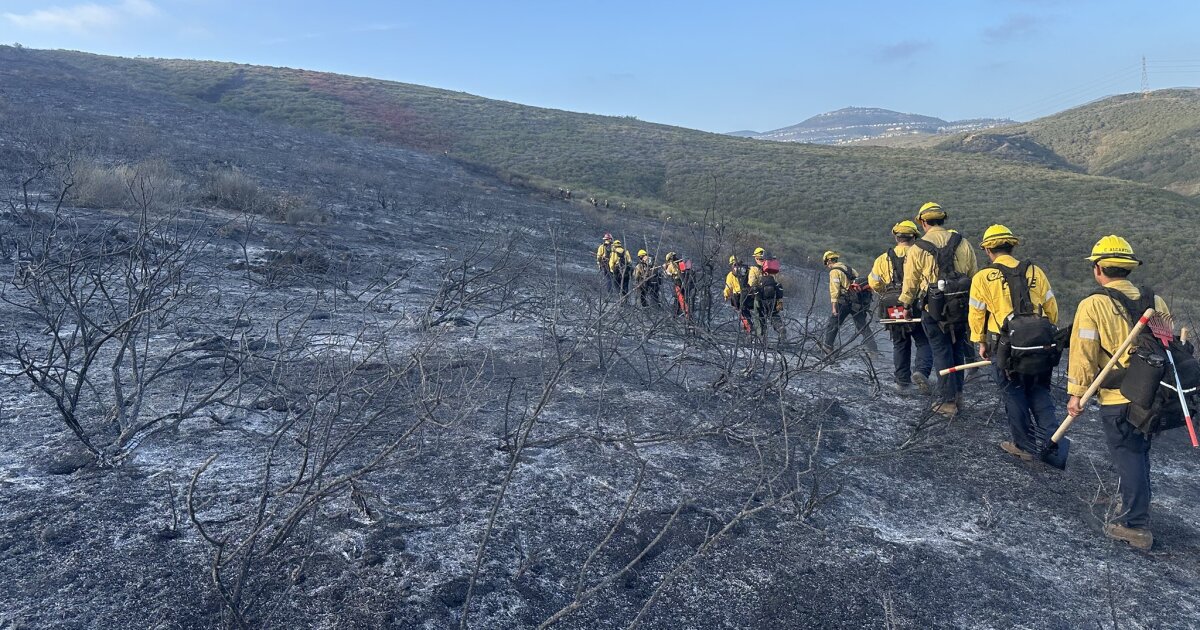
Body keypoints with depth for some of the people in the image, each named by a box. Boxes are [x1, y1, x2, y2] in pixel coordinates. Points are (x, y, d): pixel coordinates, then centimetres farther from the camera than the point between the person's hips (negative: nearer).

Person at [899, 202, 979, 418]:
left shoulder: (917, 249, -7)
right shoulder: (962, 243, 3)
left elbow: (910, 282, 1)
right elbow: (974, 275, 8)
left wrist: (905, 303, 18)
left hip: (934, 308, -3)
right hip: (961, 306, 3)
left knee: (941, 352, 4)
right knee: (957, 349, 17)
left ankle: (947, 400, 6)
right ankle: (957, 394, 28)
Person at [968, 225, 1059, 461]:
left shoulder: (982, 277, -3)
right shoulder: (1035, 272, 6)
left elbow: (976, 314, 2)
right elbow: (1052, 309, 10)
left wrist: (981, 343, 16)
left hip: (1008, 346, -3)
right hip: (1041, 346, 3)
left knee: (1014, 395, 11)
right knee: (1039, 393, 20)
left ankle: (1026, 446, 20)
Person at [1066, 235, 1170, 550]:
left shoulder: (1093, 305, -13)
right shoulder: (1155, 301, 4)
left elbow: (1083, 353, -14)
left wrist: (1076, 394, -8)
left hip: (1117, 399, -6)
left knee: (1128, 457, 3)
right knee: (1139, 453, 22)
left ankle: (1136, 526, 8)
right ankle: (1131, 502, 40)